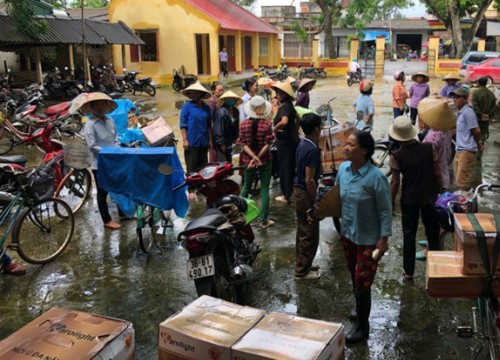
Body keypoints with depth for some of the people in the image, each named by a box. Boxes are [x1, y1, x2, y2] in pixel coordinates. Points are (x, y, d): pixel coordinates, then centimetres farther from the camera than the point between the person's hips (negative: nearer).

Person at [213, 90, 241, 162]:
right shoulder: (221, 112, -17)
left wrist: (235, 139, 11)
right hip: (221, 145, -8)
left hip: (229, 143, 8)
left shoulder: (235, 112, 8)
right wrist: (220, 143, -17)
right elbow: (218, 128, -19)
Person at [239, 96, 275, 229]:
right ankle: (264, 220, 8)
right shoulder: (267, 124, -12)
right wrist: (258, 157, -15)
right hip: (265, 161, -3)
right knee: (264, 189, 5)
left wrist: (254, 157, -15)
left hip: (248, 160, 3)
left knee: (246, 186, 19)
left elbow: (243, 144, -9)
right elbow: (267, 144, -16)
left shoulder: (244, 124, -5)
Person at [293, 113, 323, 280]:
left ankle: (302, 264, 31)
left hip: (299, 190, 10)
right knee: (309, 234, 1)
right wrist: (315, 203, -18)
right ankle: (302, 271, 11)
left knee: (303, 232, 19)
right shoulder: (312, 150, -23)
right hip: (306, 193, -10)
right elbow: (309, 180, -23)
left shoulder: (302, 144, 6)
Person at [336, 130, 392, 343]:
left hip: (368, 238, -6)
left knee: (362, 283, 3)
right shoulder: (343, 169, -5)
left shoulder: (376, 177, -25)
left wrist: (384, 238, -16)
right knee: (354, 278, 22)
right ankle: (362, 310, 46)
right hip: (347, 233, 7)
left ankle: (363, 326, 22)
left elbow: (385, 210, -17)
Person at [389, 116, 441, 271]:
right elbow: (437, 173, -6)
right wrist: (439, 190, 9)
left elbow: (395, 182, -12)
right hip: (429, 196, 2)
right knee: (432, 230, 21)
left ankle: (408, 271, 16)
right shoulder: (429, 148, -12)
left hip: (409, 199, -2)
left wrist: (392, 201, 2)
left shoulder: (396, 156, -17)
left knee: (409, 234, 10)